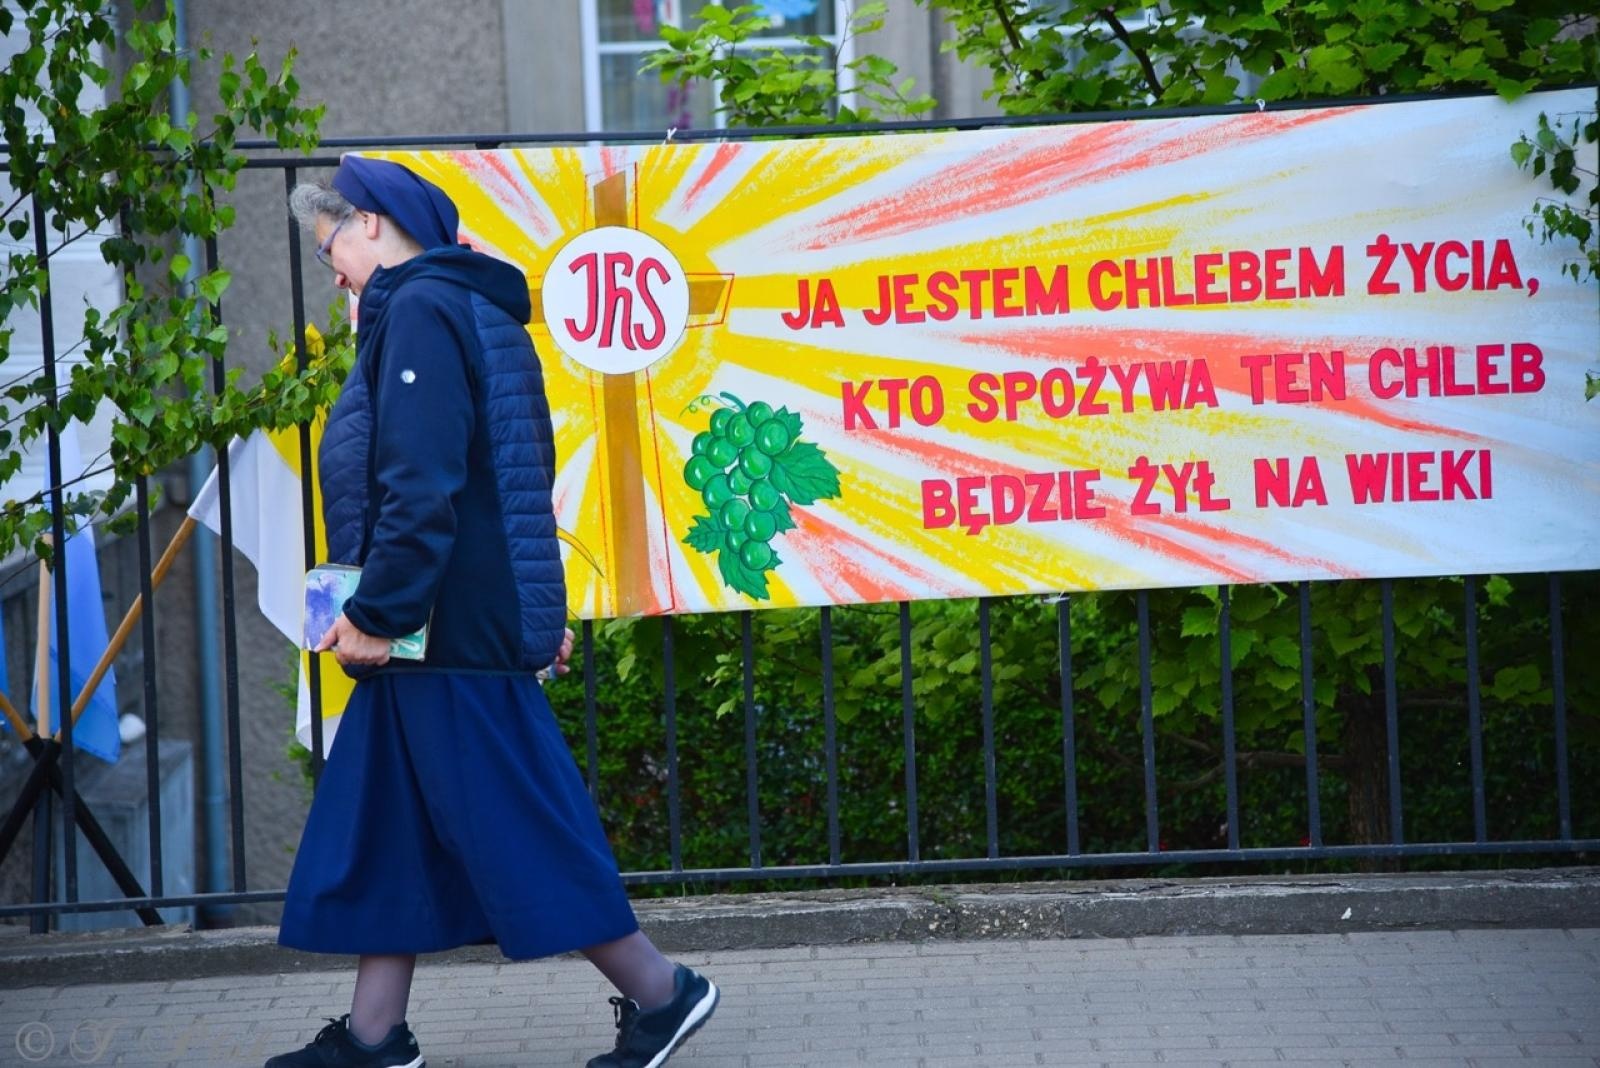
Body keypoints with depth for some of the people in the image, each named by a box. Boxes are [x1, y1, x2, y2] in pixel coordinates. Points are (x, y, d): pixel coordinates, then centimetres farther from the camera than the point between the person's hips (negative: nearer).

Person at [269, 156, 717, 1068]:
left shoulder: (420, 308, -14)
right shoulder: (474, 308, 18)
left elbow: (420, 482, -23)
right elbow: (516, 475, 22)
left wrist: (378, 611, -20)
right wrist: (540, 608, 24)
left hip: (457, 624, -11)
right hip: (449, 628, 11)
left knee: (513, 820, -5)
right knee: (386, 824, 12)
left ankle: (659, 991, 4)